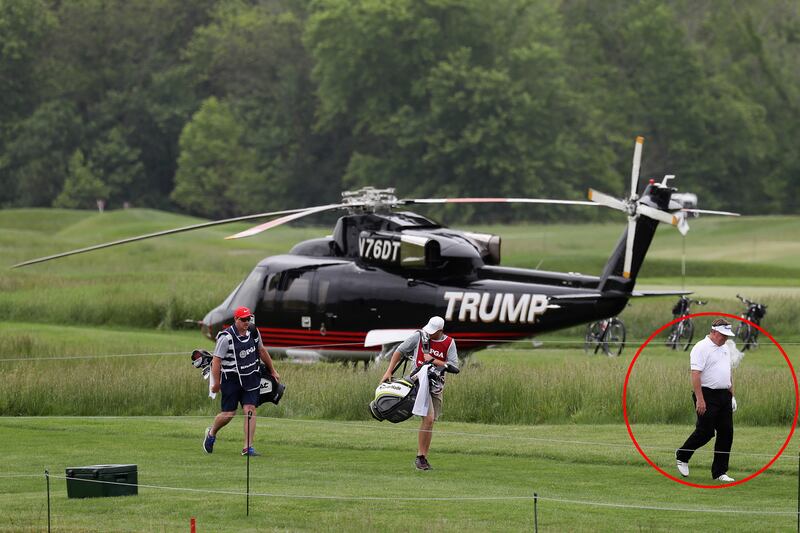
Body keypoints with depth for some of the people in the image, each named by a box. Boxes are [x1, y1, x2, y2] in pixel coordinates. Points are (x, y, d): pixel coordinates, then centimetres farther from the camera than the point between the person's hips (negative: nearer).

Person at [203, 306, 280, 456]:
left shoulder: (253, 332, 3)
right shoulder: (226, 337, -17)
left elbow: (262, 351, 19)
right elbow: (216, 361, -14)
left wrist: (272, 371, 25)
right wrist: (216, 383, -14)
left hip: (250, 379, 5)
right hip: (231, 380, -5)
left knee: (250, 410, -8)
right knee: (229, 413, -1)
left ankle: (248, 447, -7)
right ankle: (211, 433, 30)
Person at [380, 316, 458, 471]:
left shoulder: (449, 343, 0)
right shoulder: (419, 336, -4)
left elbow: (454, 366, -7)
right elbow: (399, 351, 5)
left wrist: (433, 360, -13)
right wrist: (389, 372, 0)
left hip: (436, 385, 4)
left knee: (430, 421, 8)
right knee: (428, 418, -19)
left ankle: (424, 458, 17)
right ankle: (420, 456, -13)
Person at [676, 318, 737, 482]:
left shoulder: (725, 348, 14)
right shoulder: (701, 348, -13)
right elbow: (695, 374, -18)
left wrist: (731, 394, 18)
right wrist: (700, 399, -23)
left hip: (724, 395, 8)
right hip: (707, 395, -8)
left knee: (726, 433, 3)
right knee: (705, 432, -6)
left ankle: (719, 472, 7)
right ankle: (682, 455, 19)